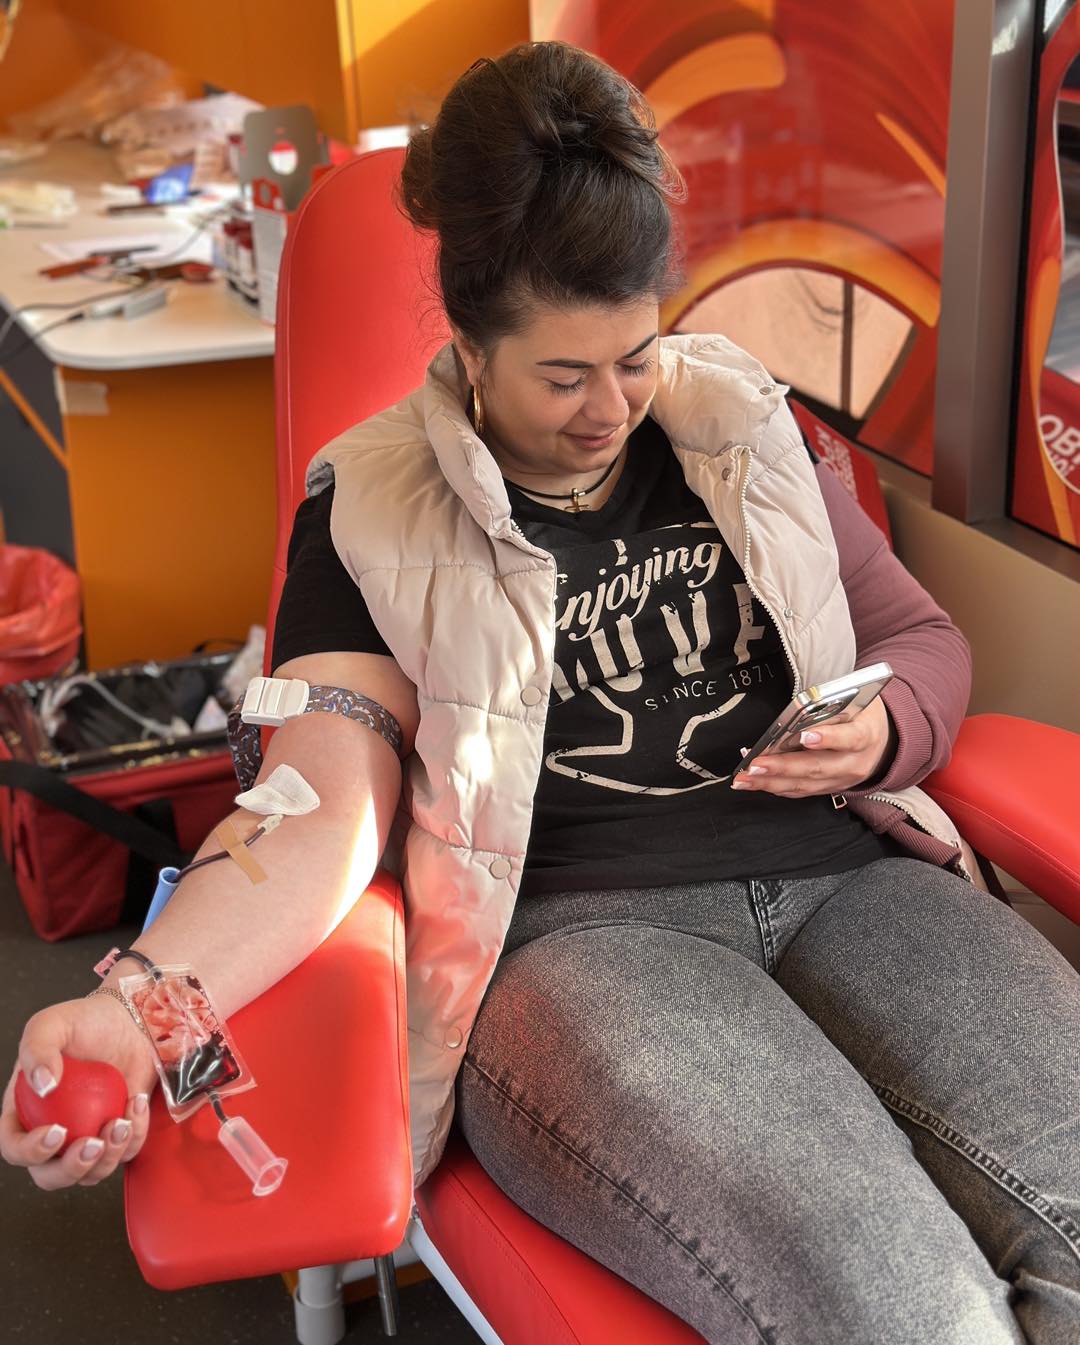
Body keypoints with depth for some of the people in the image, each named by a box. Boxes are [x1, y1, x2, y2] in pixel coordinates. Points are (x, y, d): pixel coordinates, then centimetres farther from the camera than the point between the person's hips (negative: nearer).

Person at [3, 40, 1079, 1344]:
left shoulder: (739, 425, 18)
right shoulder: (374, 514, 5)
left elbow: (920, 634, 26)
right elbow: (326, 802, -7)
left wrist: (885, 737, 1)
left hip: (845, 879, 4)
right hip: (573, 932, -3)